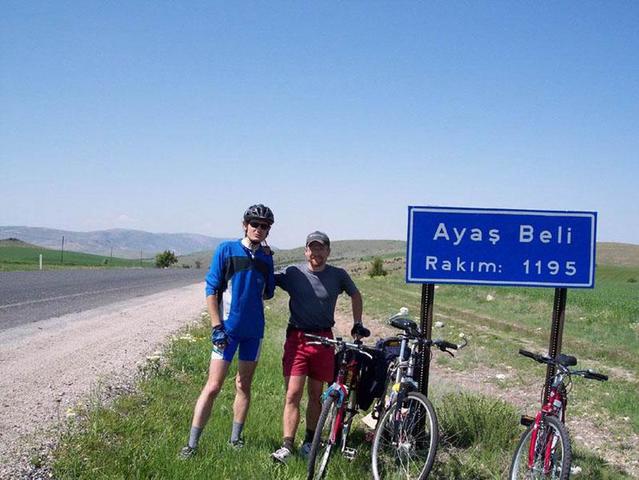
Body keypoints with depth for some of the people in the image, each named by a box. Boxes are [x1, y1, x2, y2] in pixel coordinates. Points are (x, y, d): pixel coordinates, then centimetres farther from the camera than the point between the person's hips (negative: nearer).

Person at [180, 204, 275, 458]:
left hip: (253, 330, 5)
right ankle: (191, 444, 0)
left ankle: (235, 438, 24)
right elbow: (211, 289, -7)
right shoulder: (226, 250, -6)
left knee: (244, 386, 12)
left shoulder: (266, 257, 6)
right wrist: (217, 327, -13)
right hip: (228, 329, -4)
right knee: (213, 386, -6)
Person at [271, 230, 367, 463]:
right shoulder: (293, 273, -1)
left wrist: (358, 324, 17)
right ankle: (287, 446, -4)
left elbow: (355, 295, 19)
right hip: (297, 337, -1)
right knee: (293, 394, -7)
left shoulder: (338, 275, 3)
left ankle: (309, 441, 25)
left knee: (316, 395, 10)